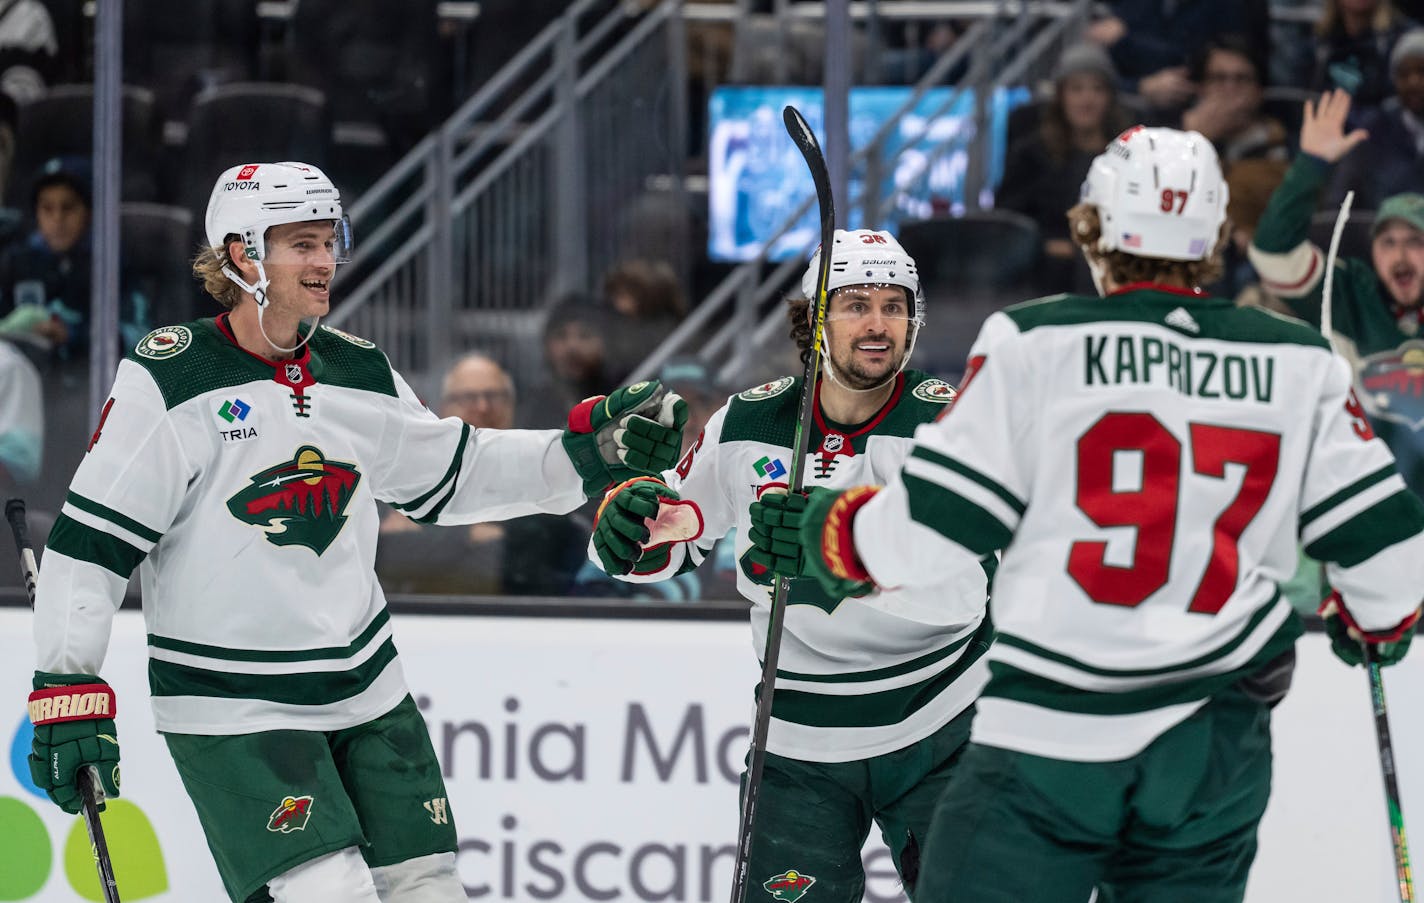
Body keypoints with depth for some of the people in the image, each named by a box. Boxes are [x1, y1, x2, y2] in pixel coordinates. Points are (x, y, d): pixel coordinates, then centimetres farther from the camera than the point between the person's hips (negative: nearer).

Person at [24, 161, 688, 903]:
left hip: (366, 691, 7)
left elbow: (455, 475, 20)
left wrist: (593, 448, 9)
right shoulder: (171, 377, -12)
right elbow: (90, 537, -12)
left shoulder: (358, 373, 6)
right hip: (229, 710, -6)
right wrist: (68, 689, -17)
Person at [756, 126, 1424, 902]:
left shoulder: (1031, 344, -6)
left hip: (1050, 735, -3)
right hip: (1216, 755, 4)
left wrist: (838, 527, 14)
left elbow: (931, 530, -7)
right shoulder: (1298, 364, 4)